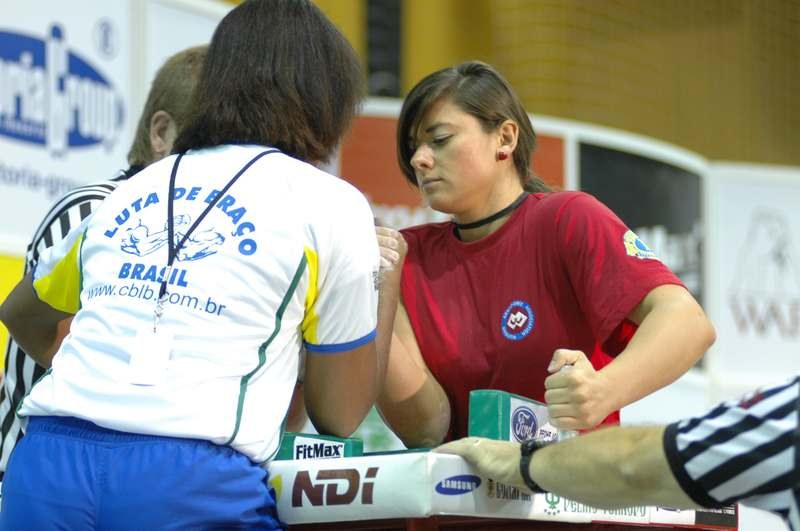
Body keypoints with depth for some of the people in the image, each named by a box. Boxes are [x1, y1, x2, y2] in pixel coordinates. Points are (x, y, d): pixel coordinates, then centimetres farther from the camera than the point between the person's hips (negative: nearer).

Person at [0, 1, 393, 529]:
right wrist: (385, 288, 29)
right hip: (192, 483, -4)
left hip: (46, 465, 4)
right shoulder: (331, 204, 8)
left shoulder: (131, 194, 21)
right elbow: (339, 415, 15)